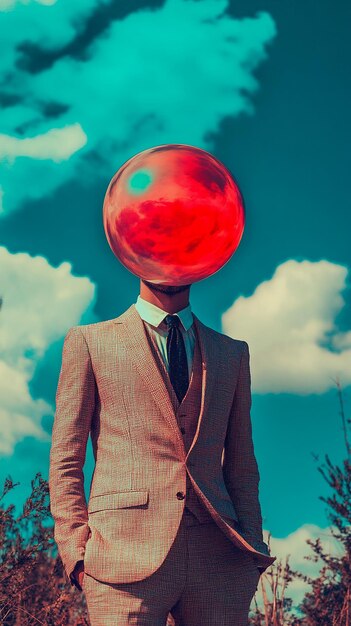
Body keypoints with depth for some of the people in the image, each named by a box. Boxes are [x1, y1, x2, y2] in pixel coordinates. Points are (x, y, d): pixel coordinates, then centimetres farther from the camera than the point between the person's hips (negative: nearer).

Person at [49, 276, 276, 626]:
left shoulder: (232, 353, 19)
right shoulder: (88, 342, 10)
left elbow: (242, 467, 18)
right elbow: (65, 461, 6)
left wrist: (252, 549, 7)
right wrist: (77, 553, -4)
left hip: (218, 556, 3)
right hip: (126, 555, -3)